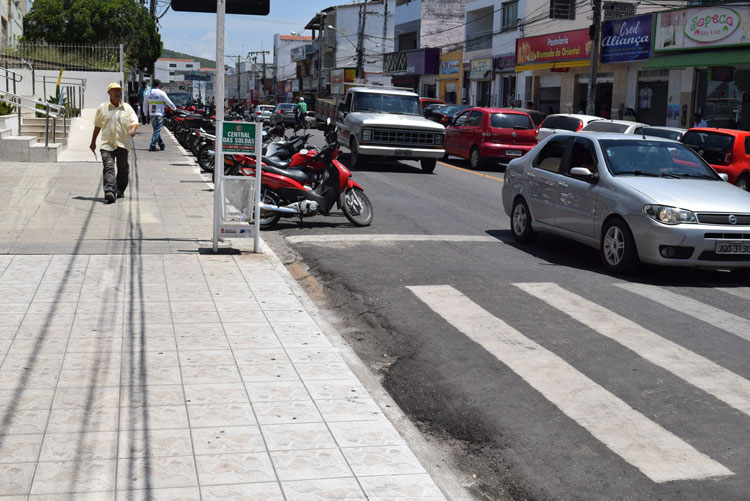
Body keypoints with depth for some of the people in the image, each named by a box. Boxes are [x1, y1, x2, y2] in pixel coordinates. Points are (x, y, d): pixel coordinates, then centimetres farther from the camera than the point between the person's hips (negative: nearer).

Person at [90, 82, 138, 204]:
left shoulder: (127, 108, 9)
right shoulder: (102, 107, 8)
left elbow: (134, 121, 1)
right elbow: (97, 126, 16)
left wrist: (133, 129, -23)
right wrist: (93, 142, 20)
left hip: (123, 144, 2)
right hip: (107, 144, -2)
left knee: (123, 169, 10)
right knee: (108, 167, -17)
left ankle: (120, 190, 28)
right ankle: (109, 192, -29)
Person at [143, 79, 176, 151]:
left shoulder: (148, 93, 7)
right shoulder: (161, 93, -8)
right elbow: (169, 103, -3)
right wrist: (175, 109, 13)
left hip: (151, 114, 6)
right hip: (159, 114, -6)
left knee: (156, 130, 16)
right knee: (157, 130, -4)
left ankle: (161, 144, 23)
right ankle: (152, 146, -12)